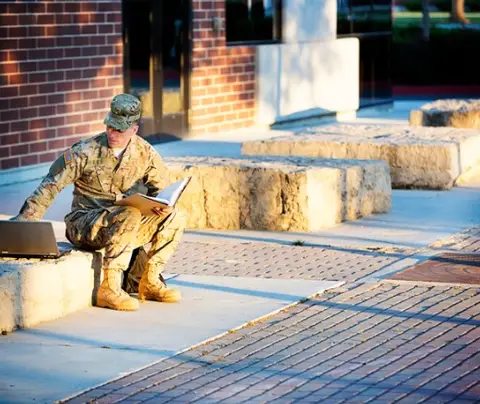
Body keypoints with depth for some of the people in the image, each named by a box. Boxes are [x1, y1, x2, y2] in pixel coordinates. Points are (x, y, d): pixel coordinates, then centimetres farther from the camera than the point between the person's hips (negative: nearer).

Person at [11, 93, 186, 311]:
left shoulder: (145, 153, 0)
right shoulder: (86, 152, -13)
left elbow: (161, 185, 14)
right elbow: (51, 186, -12)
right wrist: (22, 220, -17)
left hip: (125, 226, 5)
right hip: (85, 225, -5)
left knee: (175, 218, -11)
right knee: (130, 216, -35)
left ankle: (149, 282, -4)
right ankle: (109, 289, -32)